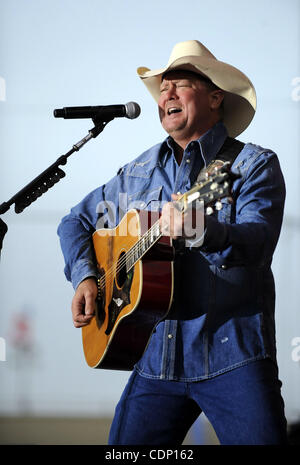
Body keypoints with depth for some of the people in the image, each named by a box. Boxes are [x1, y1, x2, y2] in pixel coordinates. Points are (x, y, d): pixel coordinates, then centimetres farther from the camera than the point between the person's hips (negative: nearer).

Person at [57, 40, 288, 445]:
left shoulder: (254, 165, 0)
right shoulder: (139, 172, 16)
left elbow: (258, 241, -17)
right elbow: (77, 221, 27)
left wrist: (204, 230, -37)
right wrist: (85, 278, 9)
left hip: (233, 355, -4)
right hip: (156, 358, 4)